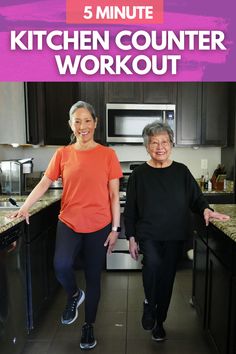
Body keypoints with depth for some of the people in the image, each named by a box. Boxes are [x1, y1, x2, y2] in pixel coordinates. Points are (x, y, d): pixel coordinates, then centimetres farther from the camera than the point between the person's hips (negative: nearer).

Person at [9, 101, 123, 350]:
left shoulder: (107, 154, -4)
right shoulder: (62, 154, 2)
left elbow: (114, 194, -3)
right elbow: (44, 183, 5)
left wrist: (115, 228, -3)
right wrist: (25, 207, -8)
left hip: (99, 227, -1)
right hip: (69, 223, 1)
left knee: (93, 278, 11)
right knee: (61, 265, -21)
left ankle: (89, 326, 38)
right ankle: (74, 295, 17)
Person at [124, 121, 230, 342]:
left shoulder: (181, 171, 0)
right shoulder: (139, 174, -3)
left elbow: (196, 199, 6)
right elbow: (130, 210, 1)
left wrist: (206, 210, -16)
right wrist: (131, 237, -1)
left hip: (175, 237, 2)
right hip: (148, 235, -2)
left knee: (167, 278, 10)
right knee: (152, 263, -28)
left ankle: (159, 322, 35)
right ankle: (149, 303, 2)